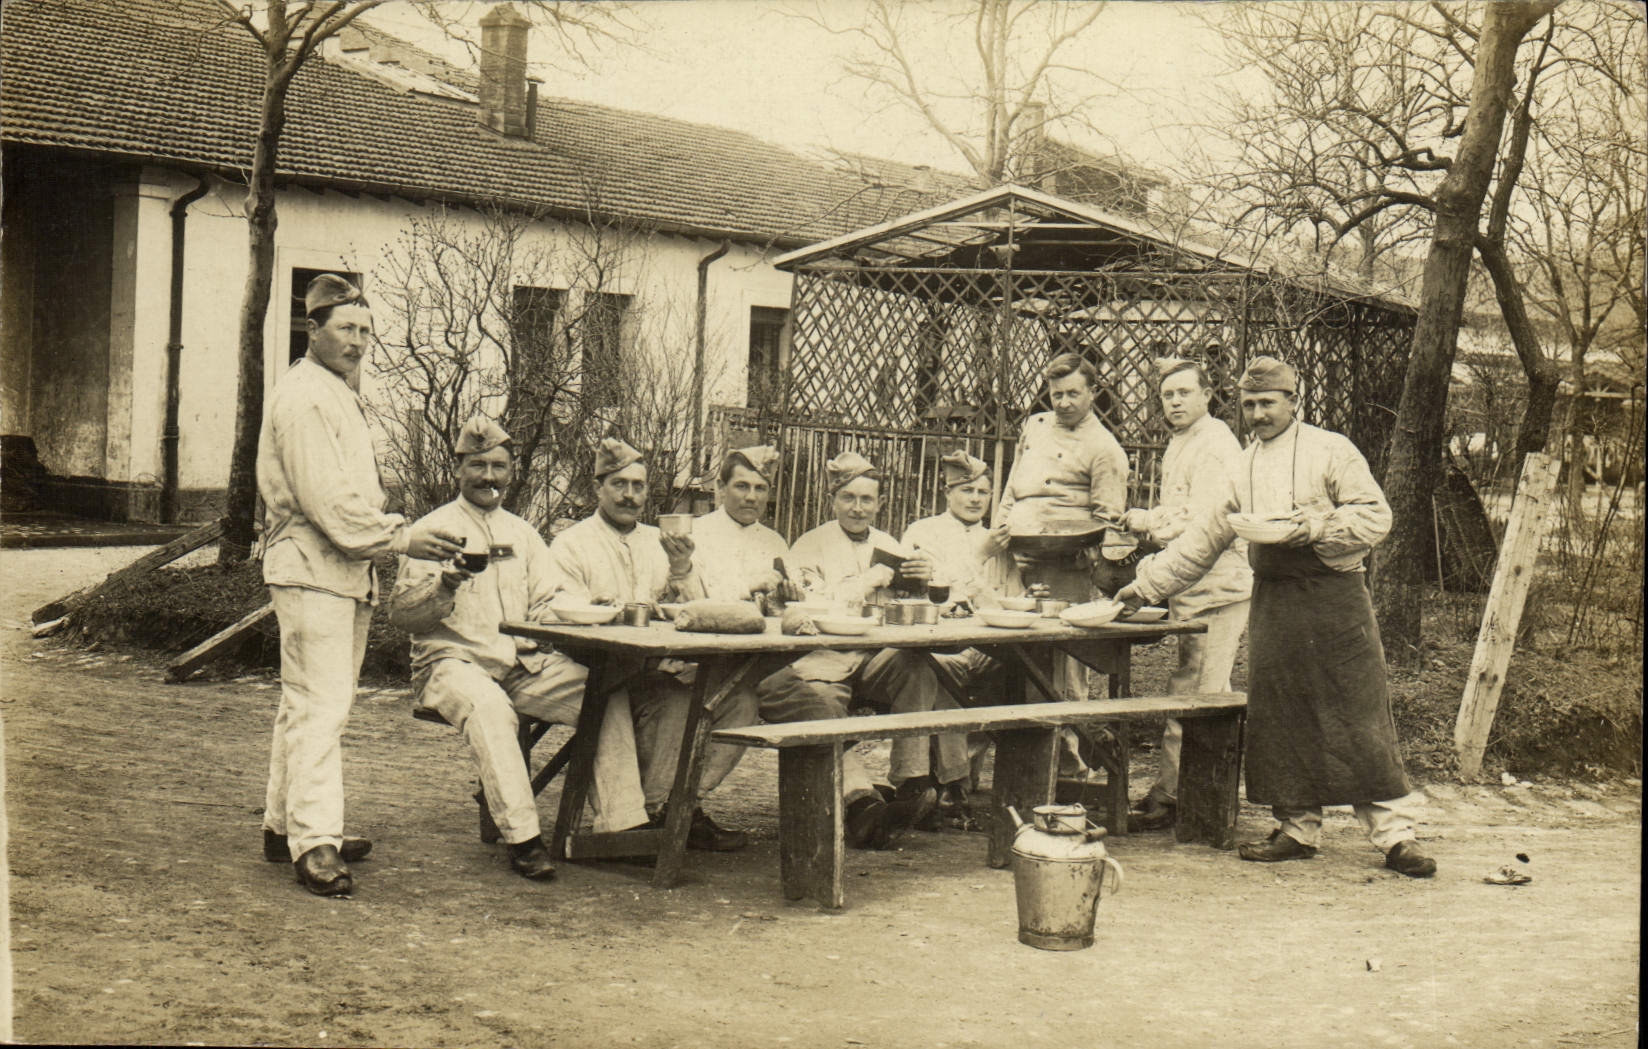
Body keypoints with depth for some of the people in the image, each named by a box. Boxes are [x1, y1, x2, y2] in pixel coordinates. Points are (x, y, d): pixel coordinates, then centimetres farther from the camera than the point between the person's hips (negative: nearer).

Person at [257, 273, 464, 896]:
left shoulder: (340, 394, 22)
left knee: (309, 704, 14)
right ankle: (313, 843, -15)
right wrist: (395, 538, -19)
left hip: (345, 569, 10)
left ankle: (286, 826, 22)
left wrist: (397, 532, 12)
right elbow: (324, 497, -20)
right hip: (311, 569, -10)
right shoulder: (304, 396, -12)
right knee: (320, 705, -14)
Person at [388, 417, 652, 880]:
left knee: (608, 694, -20)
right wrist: (443, 589, -26)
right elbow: (400, 613, -6)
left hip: (524, 664, 5)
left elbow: (545, 607, 14)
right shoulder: (436, 528, 3)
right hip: (453, 663, -5)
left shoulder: (523, 534, 20)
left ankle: (621, 824, -18)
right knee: (488, 706, -39)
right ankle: (522, 837, -37)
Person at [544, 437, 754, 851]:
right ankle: (656, 809, -19)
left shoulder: (659, 542, 22)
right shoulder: (571, 545, 7)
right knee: (671, 697, -33)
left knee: (739, 696, -19)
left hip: (663, 667, 5)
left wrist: (682, 572, -6)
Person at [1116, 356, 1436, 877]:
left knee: (1361, 717, -7)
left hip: (1333, 595, -6)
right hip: (1273, 598, 6)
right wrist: (1147, 584, 17)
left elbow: (1376, 515, -7)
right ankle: (1298, 829, 15)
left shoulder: (1331, 450, -1)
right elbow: (1205, 536, 21)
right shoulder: (1244, 467, 17)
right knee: (1279, 718, 5)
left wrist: (1315, 526, -19)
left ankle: (1395, 834, -2)